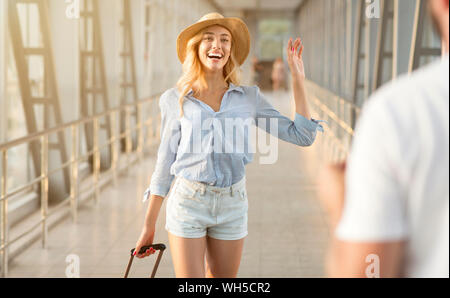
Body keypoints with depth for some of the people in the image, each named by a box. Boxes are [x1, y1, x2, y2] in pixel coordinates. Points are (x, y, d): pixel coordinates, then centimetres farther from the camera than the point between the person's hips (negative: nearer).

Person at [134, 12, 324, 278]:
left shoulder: (249, 98, 4)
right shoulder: (175, 100, 0)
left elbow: (303, 136, 1)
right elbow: (165, 165, 5)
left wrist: (298, 78, -2)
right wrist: (149, 226, 6)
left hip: (232, 206, 2)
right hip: (188, 203, -2)